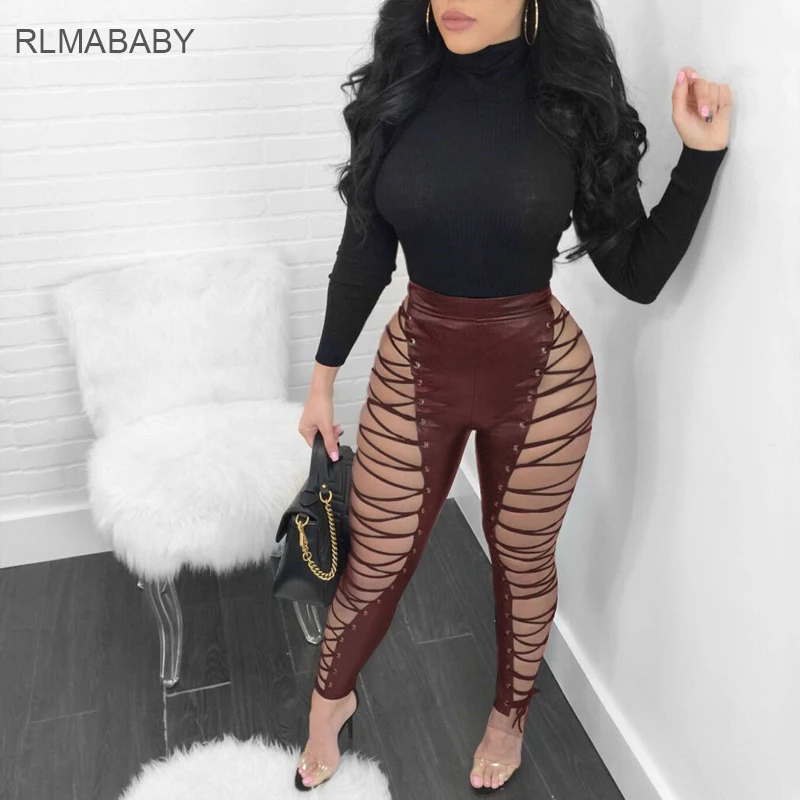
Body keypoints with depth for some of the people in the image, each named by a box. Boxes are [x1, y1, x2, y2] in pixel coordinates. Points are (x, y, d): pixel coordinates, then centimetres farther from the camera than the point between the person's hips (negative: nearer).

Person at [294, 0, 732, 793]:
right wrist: (323, 377, 7)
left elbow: (637, 273, -6)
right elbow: (364, 251, 2)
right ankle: (329, 700, 46)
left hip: (540, 378, -1)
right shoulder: (398, 90, -6)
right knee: (375, 562, 14)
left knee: (522, 560, 18)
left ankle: (510, 714, 48)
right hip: (414, 369, 1)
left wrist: (702, 153, -16)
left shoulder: (571, 100, -10)